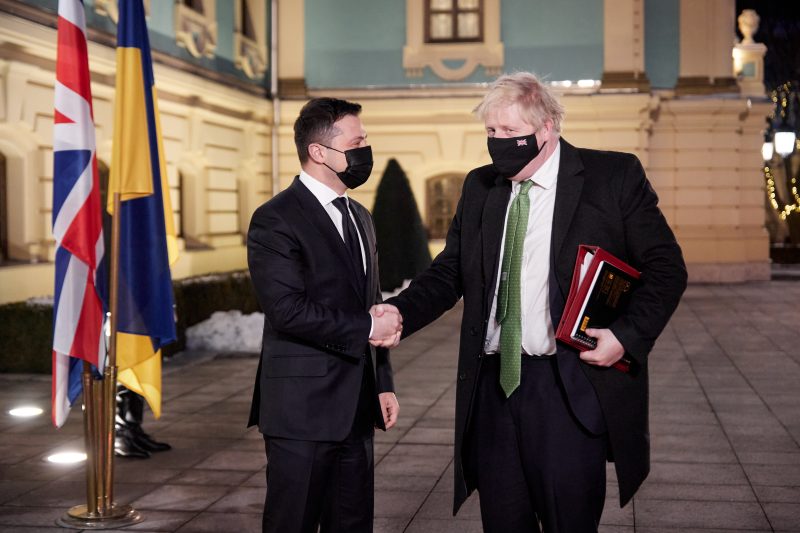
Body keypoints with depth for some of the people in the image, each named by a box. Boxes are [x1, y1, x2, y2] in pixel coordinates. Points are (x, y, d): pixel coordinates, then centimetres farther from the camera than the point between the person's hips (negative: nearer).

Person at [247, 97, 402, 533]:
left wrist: (383, 382, 15)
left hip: (357, 409, 8)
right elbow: (287, 310, -21)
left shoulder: (360, 218, 16)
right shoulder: (276, 220, -11)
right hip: (302, 411, -7)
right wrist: (365, 328, -14)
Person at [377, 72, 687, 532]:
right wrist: (401, 312, -6)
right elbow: (448, 273, 12)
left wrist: (628, 336, -14)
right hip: (494, 386, 5)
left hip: (570, 387, -4)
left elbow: (666, 268, -1)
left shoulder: (614, 177, -1)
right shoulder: (479, 187, 13)